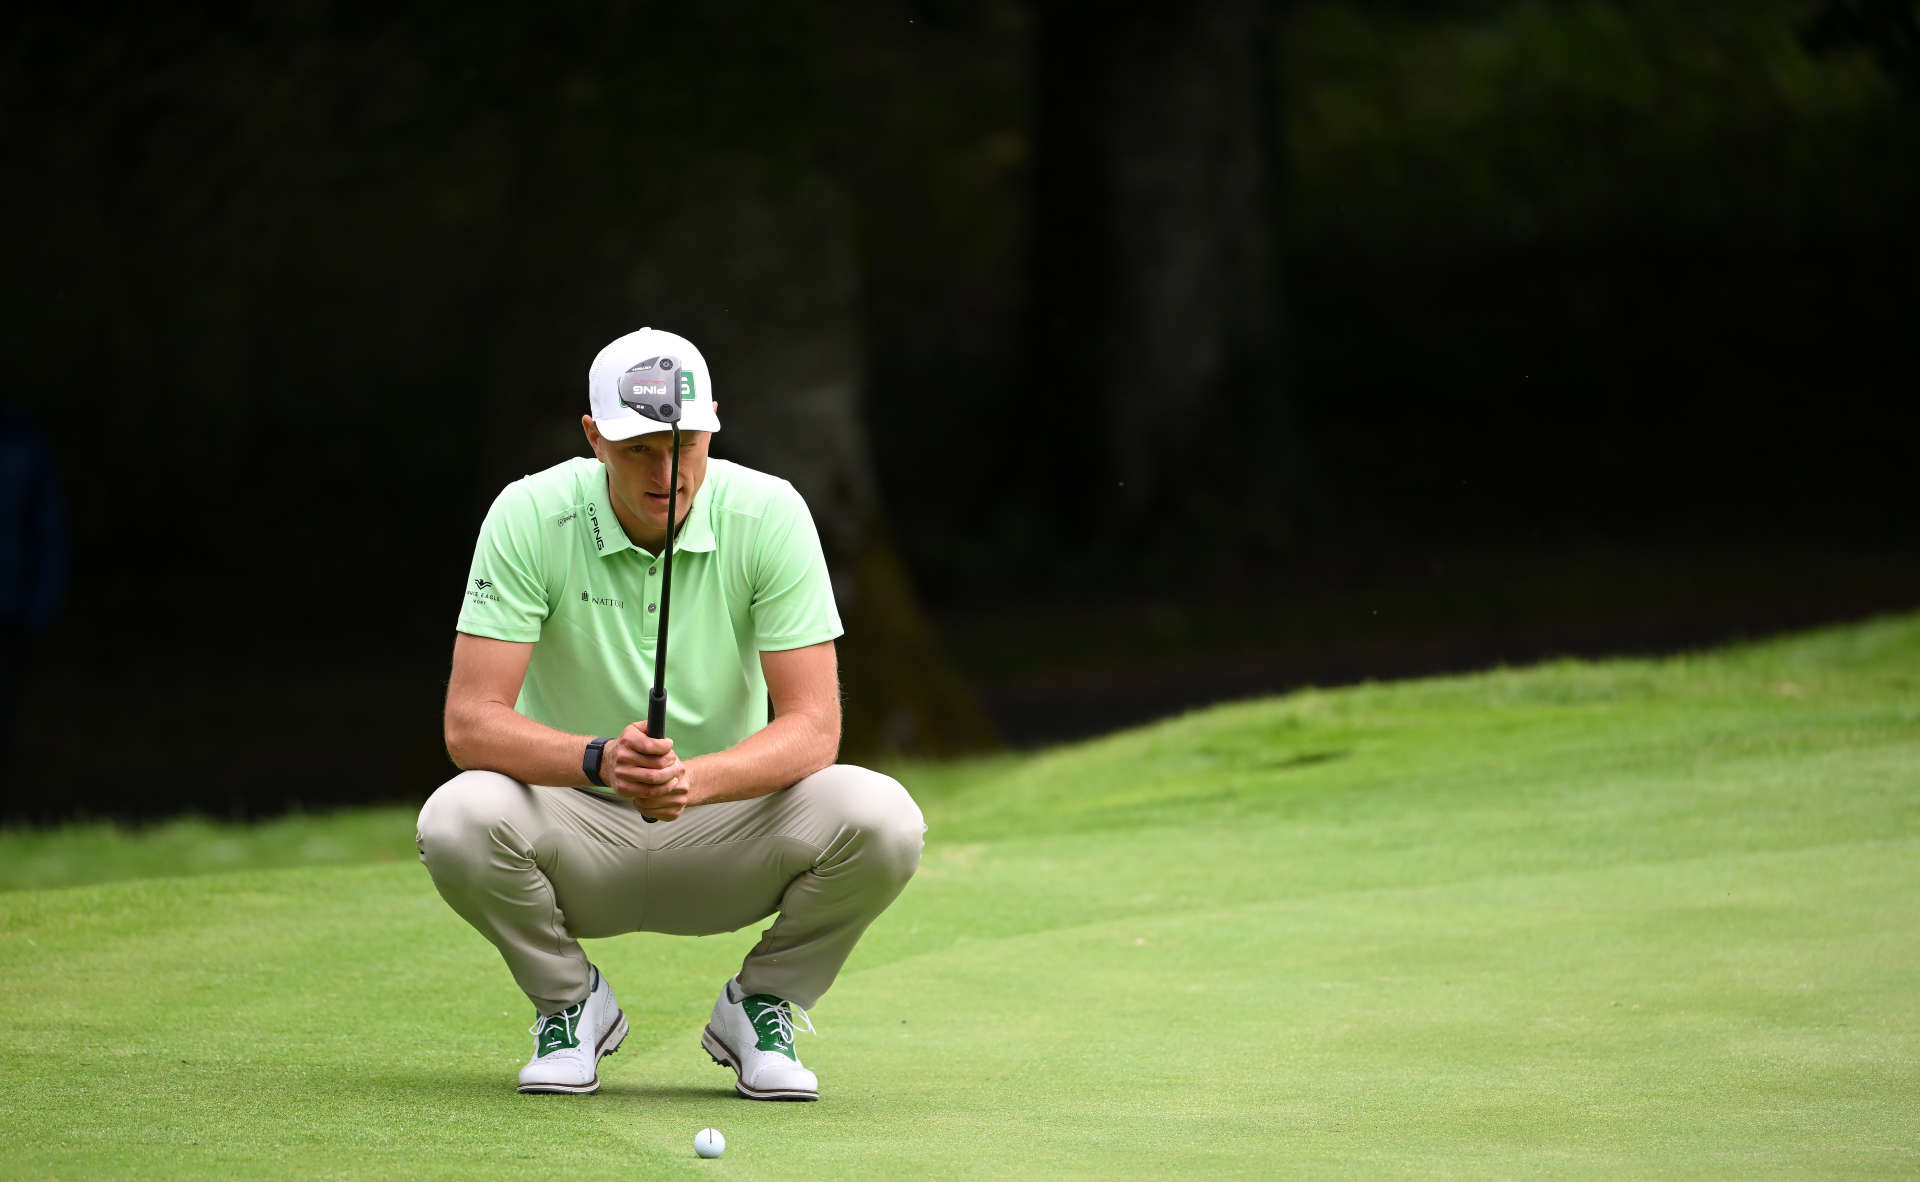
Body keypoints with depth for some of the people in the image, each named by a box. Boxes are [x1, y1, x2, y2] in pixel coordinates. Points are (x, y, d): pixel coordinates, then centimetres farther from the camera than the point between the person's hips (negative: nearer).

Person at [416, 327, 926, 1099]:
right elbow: (470, 724, -21)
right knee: (458, 820, -34)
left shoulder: (769, 515, -14)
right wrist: (598, 760, -40)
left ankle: (759, 1006, 1)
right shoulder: (530, 516, -16)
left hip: (727, 825, 1)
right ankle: (569, 1003, -2)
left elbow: (813, 726, -17)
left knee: (882, 819, -28)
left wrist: (697, 778, -37)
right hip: (578, 833, -1)